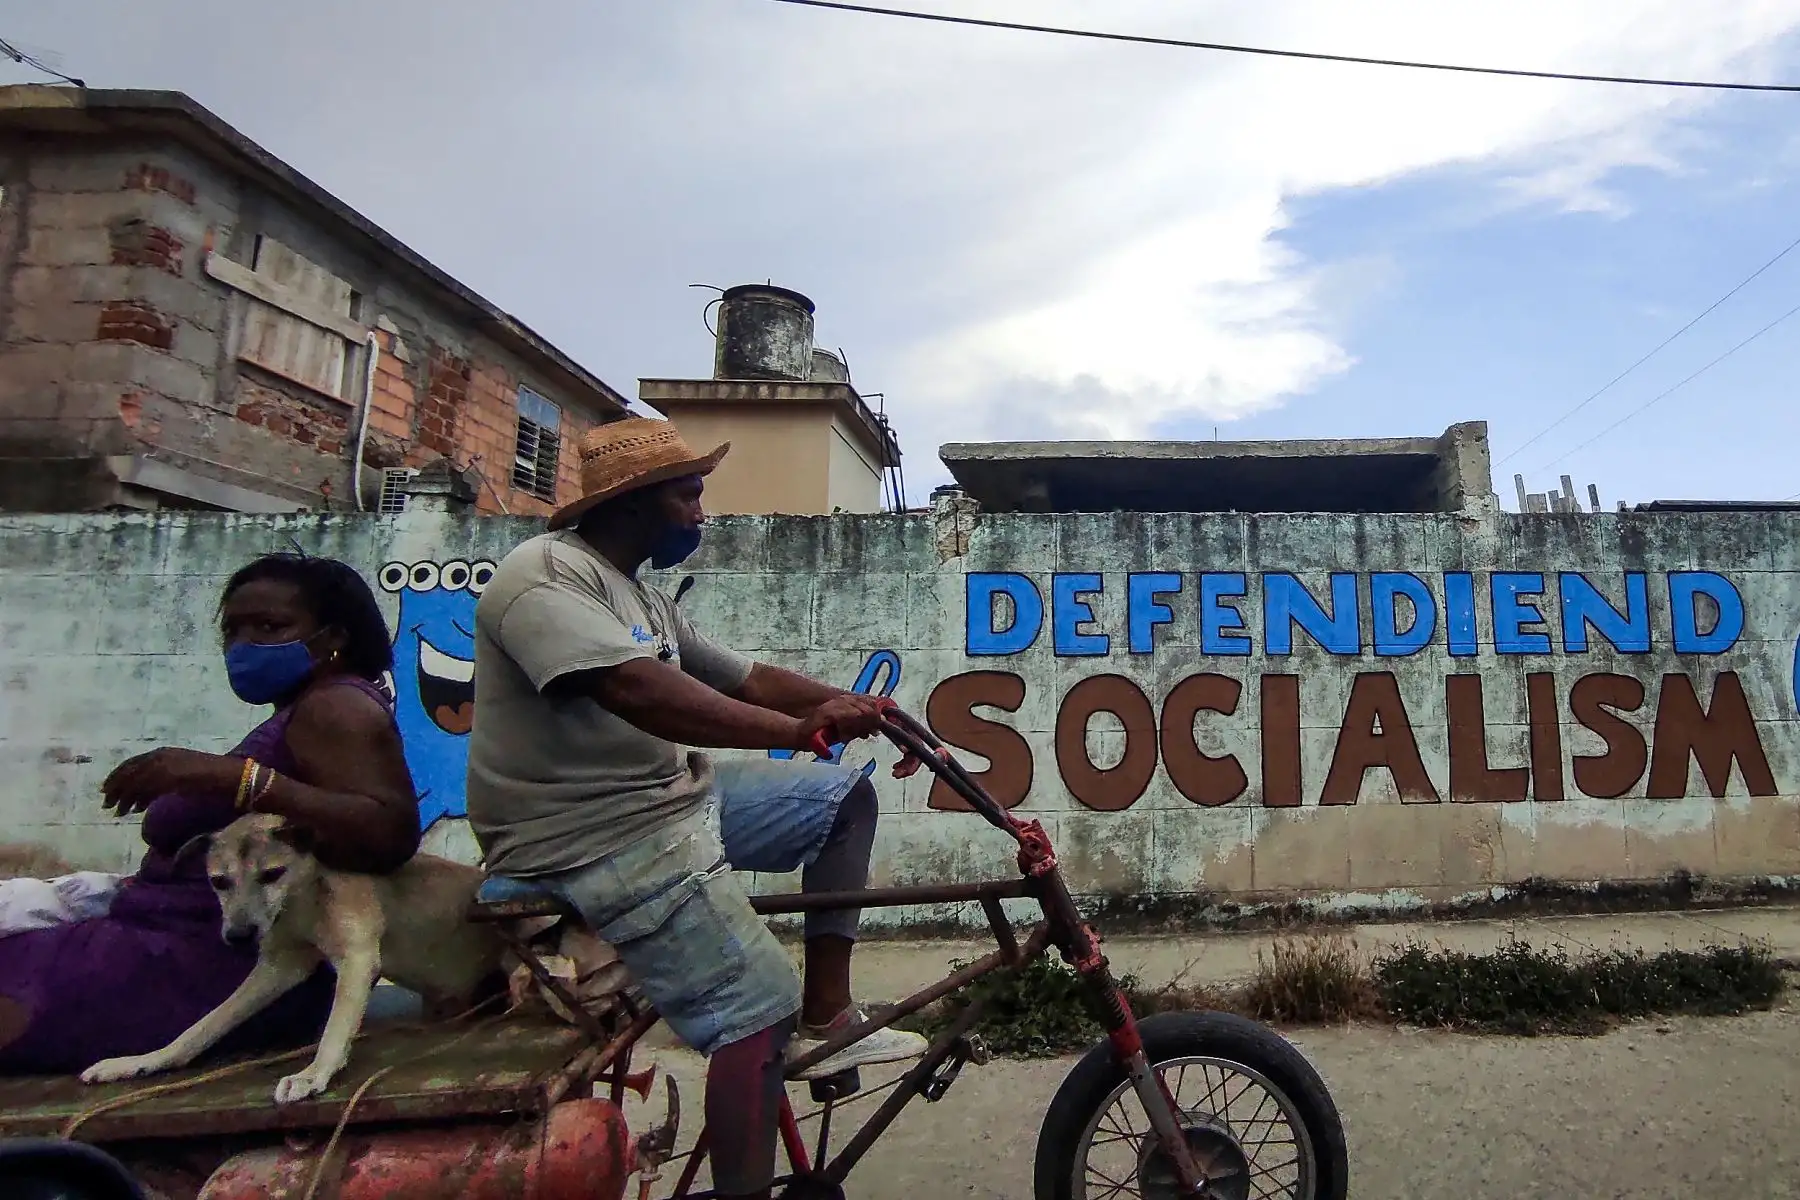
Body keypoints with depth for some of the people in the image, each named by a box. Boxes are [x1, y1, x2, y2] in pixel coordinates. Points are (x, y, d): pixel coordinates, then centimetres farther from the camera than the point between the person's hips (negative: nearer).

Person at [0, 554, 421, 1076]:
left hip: (235, 967, -10)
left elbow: (390, 832, -29)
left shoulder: (336, 706, -11)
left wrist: (230, 775, -30)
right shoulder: (299, 717, 20)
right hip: (204, 949, 10)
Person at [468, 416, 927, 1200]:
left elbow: (747, 679, 12)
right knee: (757, 1011, -16)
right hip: (599, 841, -10)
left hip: (674, 796, 10)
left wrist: (851, 704, -3)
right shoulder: (546, 572, -15)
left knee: (846, 796, 10)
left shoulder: (643, 599, 16)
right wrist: (803, 728, -35)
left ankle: (826, 1016, 12)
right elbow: (637, 691, -32)